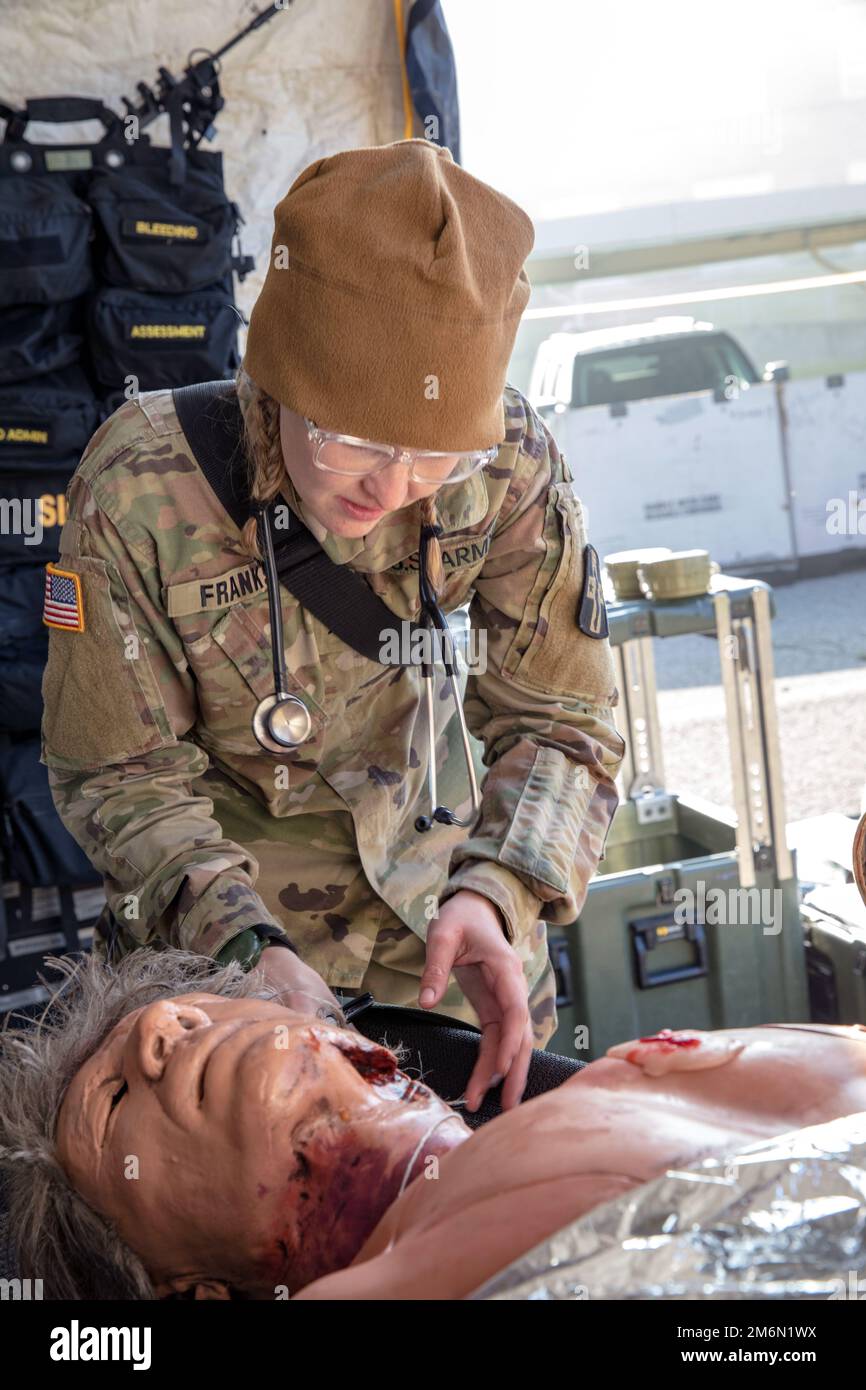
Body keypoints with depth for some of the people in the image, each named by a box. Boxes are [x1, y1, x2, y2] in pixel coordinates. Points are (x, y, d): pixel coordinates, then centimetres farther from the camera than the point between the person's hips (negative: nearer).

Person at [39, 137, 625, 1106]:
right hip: (212, 903, -2)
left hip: (432, 860, 2)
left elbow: (558, 723, -14)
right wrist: (247, 948, -32)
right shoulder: (136, 489, -28)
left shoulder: (511, 460, -24)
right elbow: (117, 776, -17)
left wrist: (495, 893, -33)